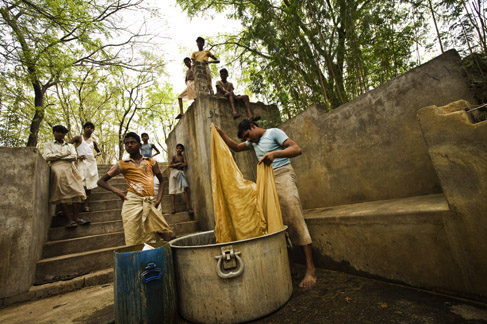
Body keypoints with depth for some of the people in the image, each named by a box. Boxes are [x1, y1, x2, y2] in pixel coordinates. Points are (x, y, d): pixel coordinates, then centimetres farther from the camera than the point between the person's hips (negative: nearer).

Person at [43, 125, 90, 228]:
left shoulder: (70, 145, 22)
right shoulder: (48, 144, 17)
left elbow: (74, 157, 4)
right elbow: (47, 157, -2)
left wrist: (57, 157, -1)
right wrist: (64, 154, 1)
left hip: (70, 170, 2)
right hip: (57, 170, -2)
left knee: (76, 192, -10)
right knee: (62, 195, -10)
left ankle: (76, 217, -10)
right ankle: (68, 220, -12)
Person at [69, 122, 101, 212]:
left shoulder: (93, 142, 19)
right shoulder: (78, 138, 7)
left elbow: (99, 151, 32)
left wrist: (96, 154, 9)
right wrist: (76, 156, -11)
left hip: (92, 162, 4)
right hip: (82, 162, -4)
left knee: (90, 184, 2)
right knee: (82, 183, -16)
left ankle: (86, 205, 5)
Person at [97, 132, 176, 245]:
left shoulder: (151, 162, 12)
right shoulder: (122, 164, 7)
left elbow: (161, 181, 19)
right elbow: (101, 181, 13)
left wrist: (158, 199, 6)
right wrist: (117, 191, -4)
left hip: (150, 204, 2)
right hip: (132, 203, -2)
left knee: (169, 236, -2)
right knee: (134, 242, -1)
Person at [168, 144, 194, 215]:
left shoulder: (183, 156, 9)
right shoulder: (173, 156, 9)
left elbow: (185, 164, -3)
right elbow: (170, 165, 0)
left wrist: (175, 165, -3)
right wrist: (179, 163, -6)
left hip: (181, 173, -1)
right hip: (174, 172, 1)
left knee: (185, 187, -21)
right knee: (173, 190, -3)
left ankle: (188, 206, -22)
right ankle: (173, 207, -2)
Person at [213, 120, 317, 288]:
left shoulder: (274, 132, -2)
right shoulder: (254, 141, 21)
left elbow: (297, 149, -13)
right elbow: (236, 147, 30)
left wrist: (275, 154, -29)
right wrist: (221, 133, 21)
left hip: (282, 175, -7)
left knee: (293, 218, -14)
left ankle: (310, 268, -8)